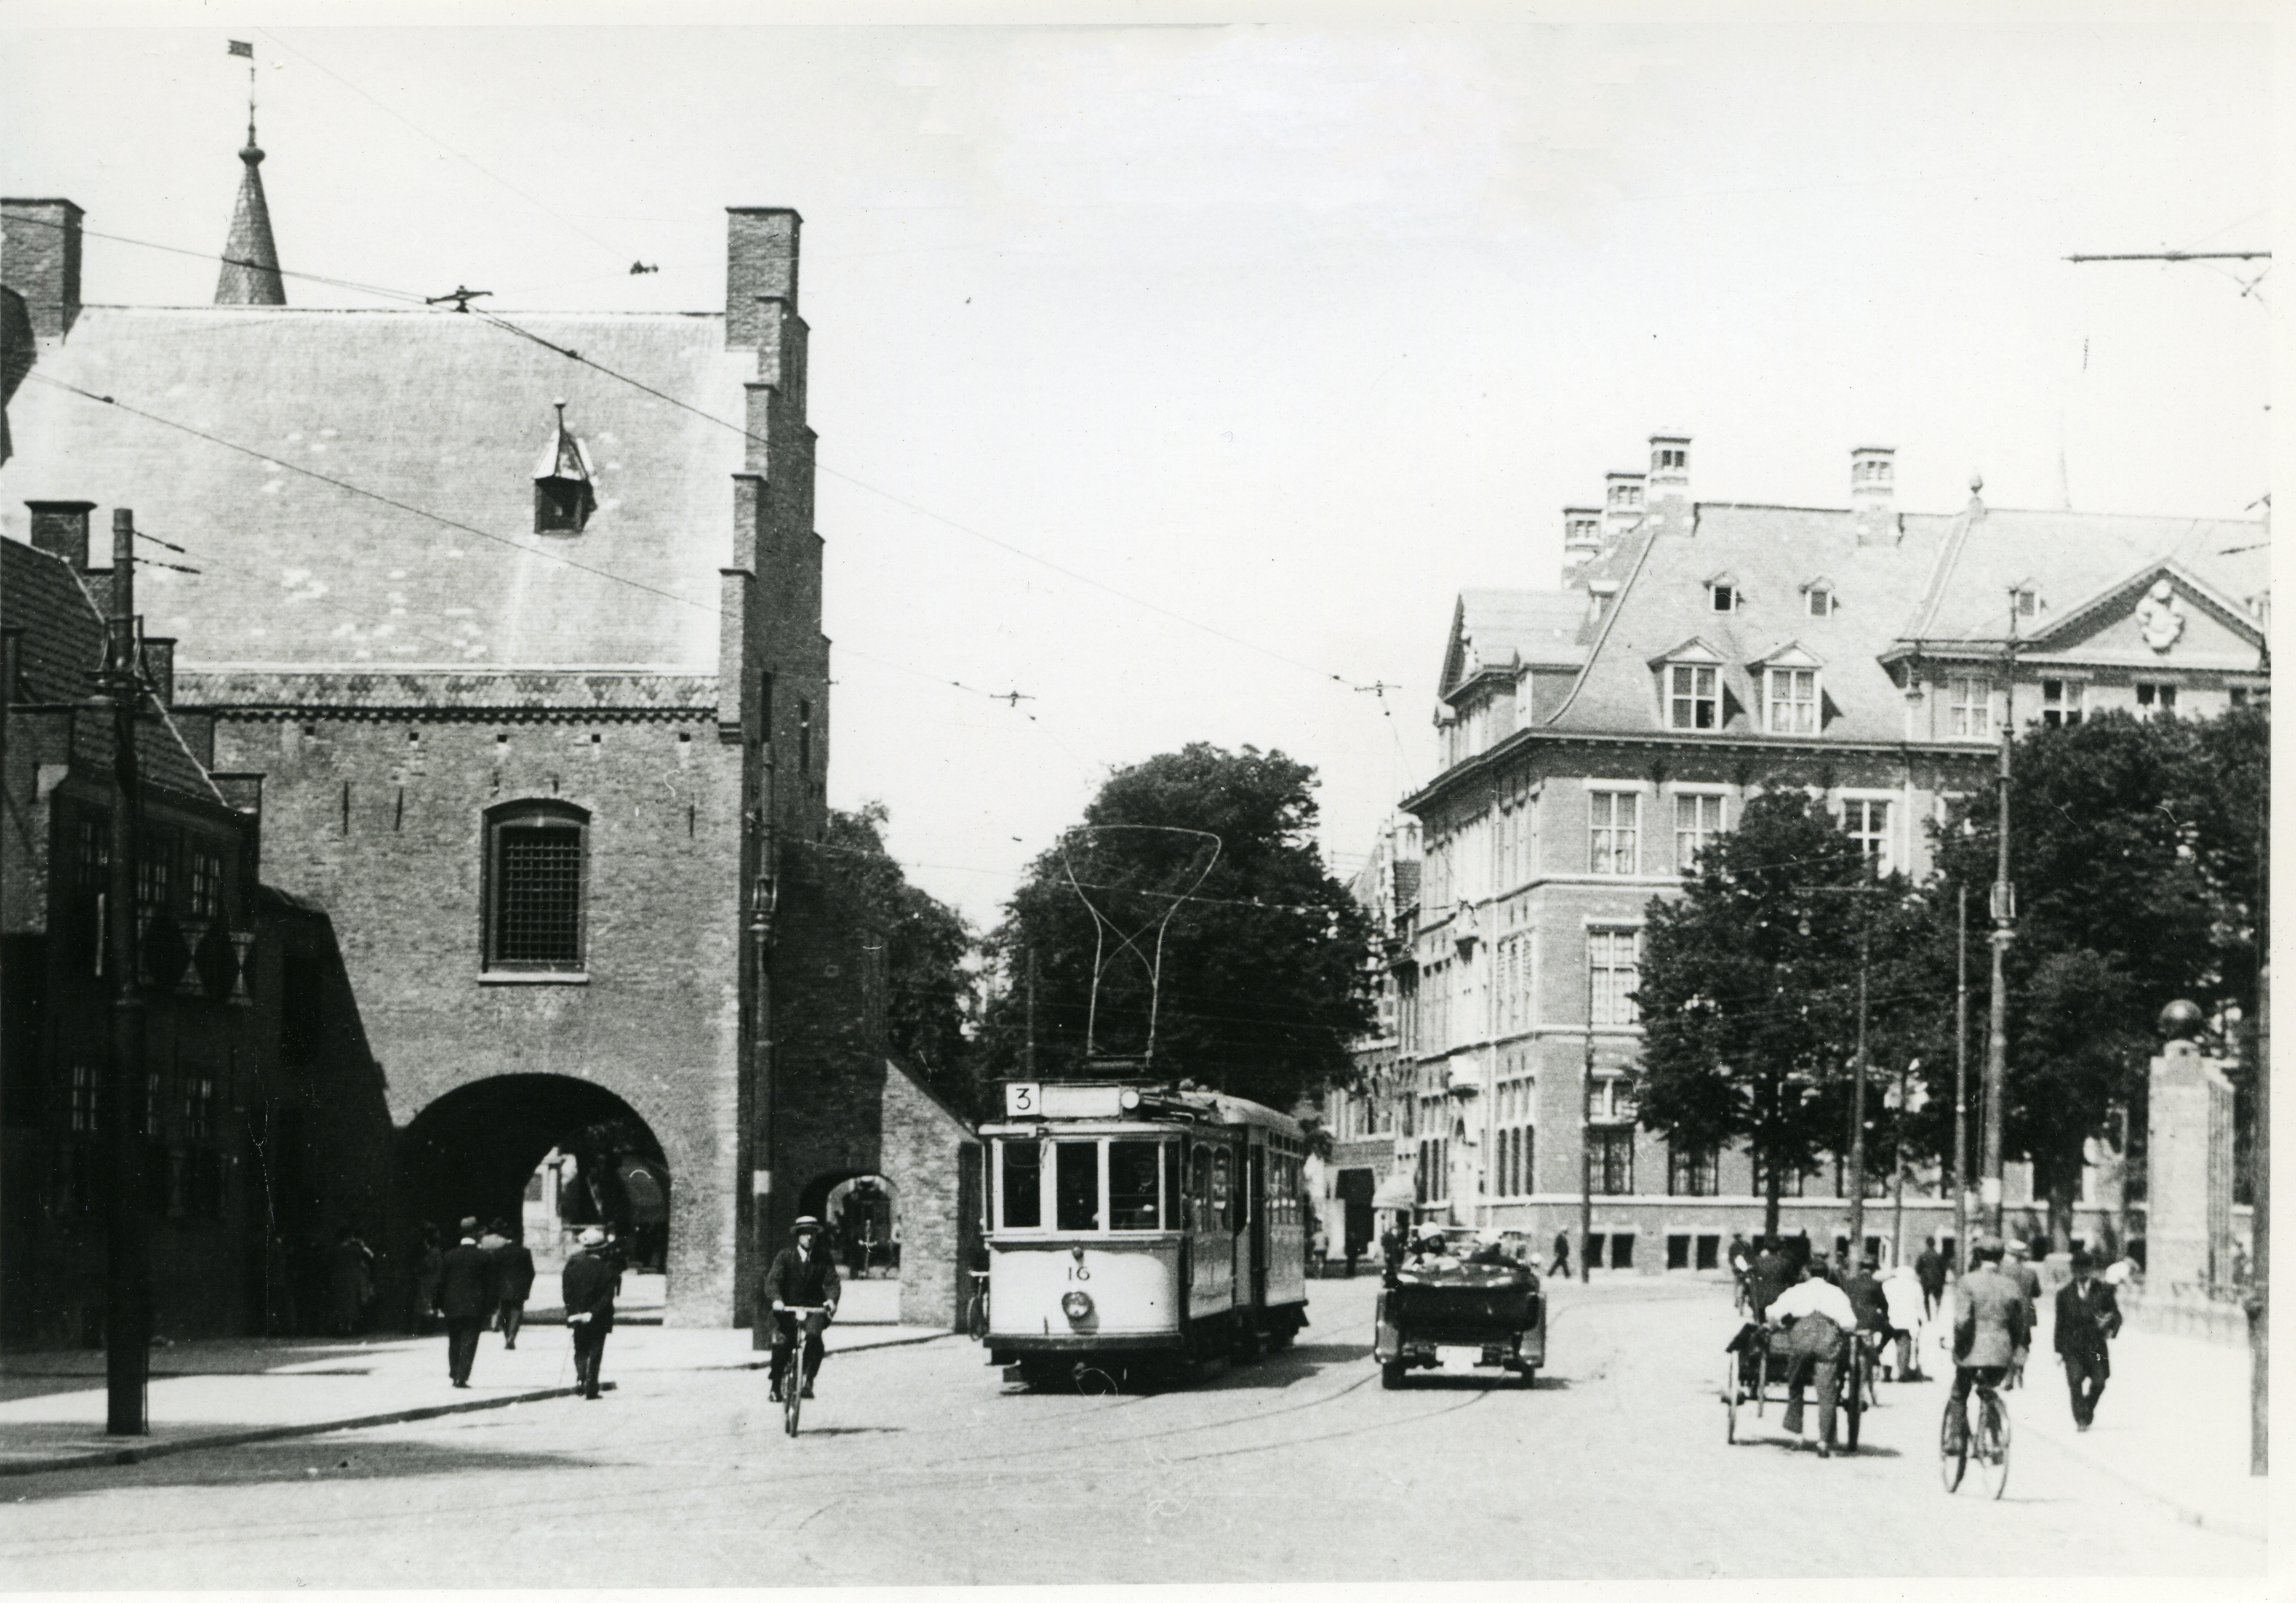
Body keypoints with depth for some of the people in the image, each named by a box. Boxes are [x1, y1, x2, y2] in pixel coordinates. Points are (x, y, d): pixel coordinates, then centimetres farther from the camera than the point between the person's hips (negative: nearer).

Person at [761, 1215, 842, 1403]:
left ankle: (807, 1381, -17)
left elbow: (831, 1281, -7)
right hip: (787, 1308, 0)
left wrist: (832, 1299, -28)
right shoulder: (785, 1256, 0)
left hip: (814, 1307, 0)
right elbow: (773, 1280, -12)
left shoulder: (823, 1258, 4)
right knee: (783, 1342, -16)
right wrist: (776, 1299, -32)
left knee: (814, 1336, -26)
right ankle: (775, 1385, 3)